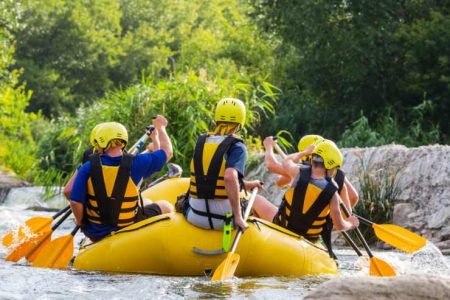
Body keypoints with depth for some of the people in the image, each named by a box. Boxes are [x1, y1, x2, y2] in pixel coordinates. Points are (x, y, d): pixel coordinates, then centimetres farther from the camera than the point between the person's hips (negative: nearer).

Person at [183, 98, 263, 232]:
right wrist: (238, 217, -23)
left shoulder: (201, 142, 6)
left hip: (195, 217, 4)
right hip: (223, 219, -4)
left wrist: (247, 184, 29)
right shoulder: (237, 147, -11)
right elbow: (230, 178, -29)